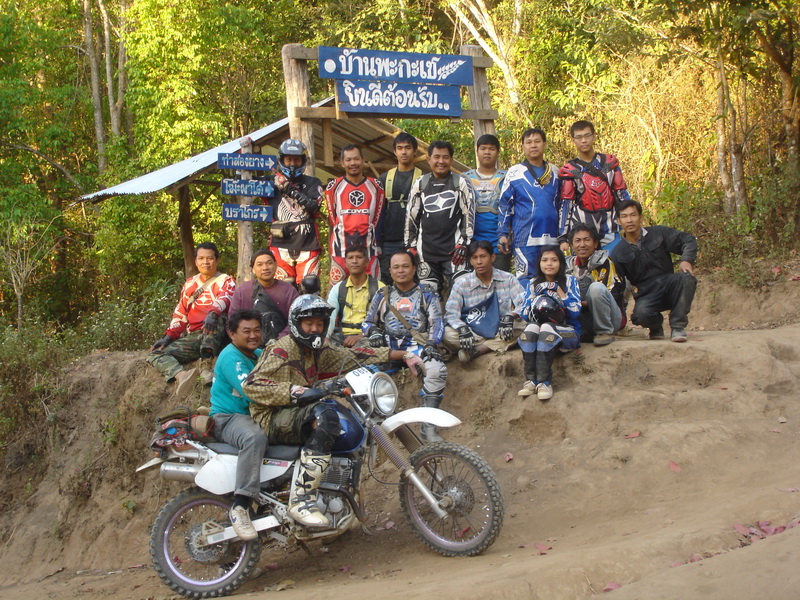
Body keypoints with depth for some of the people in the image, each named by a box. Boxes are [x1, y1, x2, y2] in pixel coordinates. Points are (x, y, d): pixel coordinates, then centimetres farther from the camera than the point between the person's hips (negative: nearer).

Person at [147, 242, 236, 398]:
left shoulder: (225, 281, 8)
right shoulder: (190, 284, 24)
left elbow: (225, 299, -15)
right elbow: (180, 314, 22)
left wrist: (213, 314, -37)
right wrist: (169, 336, 5)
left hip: (214, 336, -5)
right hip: (192, 337, 5)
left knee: (217, 317, -37)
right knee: (155, 354, -15)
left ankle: (207, 360, -49)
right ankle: (181, 375, -44)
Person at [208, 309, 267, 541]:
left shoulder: (259, 355, 17)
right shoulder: (231, 357, -12)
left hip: (254, 416, 9)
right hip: (228, 418, -9)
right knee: (255, 438, -41)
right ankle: (240, 507, -41)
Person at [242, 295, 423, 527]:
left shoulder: (319, 350, 14)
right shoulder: (280, 350, -10)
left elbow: (352, 355, 9)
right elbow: (251, 384, -19)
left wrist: (403, 354, 2)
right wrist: (294, 391, -30)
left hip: (300, 415, 9)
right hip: (273, 419, -9)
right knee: (325, 415, -35)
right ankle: (301, 501, -39)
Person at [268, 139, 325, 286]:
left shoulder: (312, 183, 8)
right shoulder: (273, 183, 12)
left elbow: (314, 206, -8)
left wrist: (292, 191, -18)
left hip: (307, 244, -1)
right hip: (281, 244, 1)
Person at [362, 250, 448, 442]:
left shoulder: (427, 294, 17)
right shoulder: (382, 295, 23)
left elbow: (437, 323, 6)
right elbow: (368, 322, 24)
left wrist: (431, 344, -12)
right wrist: (373, 332, -1)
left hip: (417, 344, -2)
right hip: (387, 344, 2)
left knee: (436, 370, -34)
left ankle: (428, 426, -27)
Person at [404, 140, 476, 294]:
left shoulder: (461, 183, 5)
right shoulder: (419, 184, 12)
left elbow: (469, 215, 2)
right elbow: (411, 217, 15)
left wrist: (463, 244, -6)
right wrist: (411, 246, 10)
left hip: (453, 249, -2)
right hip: (426, 250, 3)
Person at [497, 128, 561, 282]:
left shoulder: (555, 172, 14)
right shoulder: (515, 173, 3)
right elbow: (504, 206, 4)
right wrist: (502, 235, -3)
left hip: (552, 239, 4)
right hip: (525, 240, -4)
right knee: (526, 280, -5)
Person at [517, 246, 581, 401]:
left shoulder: (569, 280, 3)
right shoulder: (534, 283, 11)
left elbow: (575, 312, -8)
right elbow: (525, 314, 5)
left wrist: (558, 290, -12)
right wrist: (537, 295, -9)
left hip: (567, 332, -2)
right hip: (539, 333, 3)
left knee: (546, 328, -34)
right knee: (531, 328, -31)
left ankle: (544, 382, -33)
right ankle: (530, 380, -31)